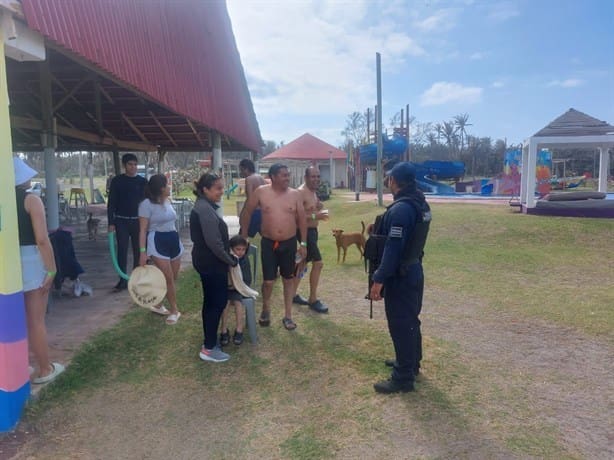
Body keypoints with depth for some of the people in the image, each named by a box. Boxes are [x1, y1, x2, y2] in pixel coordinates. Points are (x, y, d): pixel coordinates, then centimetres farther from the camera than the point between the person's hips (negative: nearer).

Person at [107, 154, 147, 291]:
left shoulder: (143, 181, 4)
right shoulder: (117, 181, 2)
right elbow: (111, 203, 1)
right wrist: (111, 222, -6)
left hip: (138, 221, 1)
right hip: (121, 221, -1)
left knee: (138, 251, 6)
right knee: (122, 251, -3)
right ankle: (123, 280, 3)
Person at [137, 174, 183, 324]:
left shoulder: (167, 201, 11)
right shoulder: (147, 204, -12)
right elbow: (143, 230, -14)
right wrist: (142, 251, -21)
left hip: (173, 240, 8)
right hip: (157, 242, -8)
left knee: (173, 277, 10)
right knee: (168, 279, -6)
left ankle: (157, 305, 27)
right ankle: (174, 310, 9)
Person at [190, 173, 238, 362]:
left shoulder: (203, 206, 13)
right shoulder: (205, 209, -21)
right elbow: (214, 242, -25)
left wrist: (228, 257, 14)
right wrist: (230, 260, -13)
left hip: (207, 261, 10)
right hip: (212, 263, -10)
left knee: (211, 302, 17)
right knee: (218, 302, -3)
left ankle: (209, 341, 28)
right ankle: (208, 349, 5)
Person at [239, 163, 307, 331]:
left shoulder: (295, 194, -3)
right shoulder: (261, 192, -7)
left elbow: (302, 219, 3)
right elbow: (247, 212, 3)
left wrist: (303, 243, 0)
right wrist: (244, 235, 5)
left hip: (289, 243, 2)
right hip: (268, 243, -1)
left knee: (288, 279, 10)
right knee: (268, 281, 2)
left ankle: (288, 316, 23)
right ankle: (266, 309, 31)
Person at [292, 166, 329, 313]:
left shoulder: (313, 192, 12)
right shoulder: (301, 192, -18)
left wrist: (319, 208, 4)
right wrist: (315, 216, -31)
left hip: (311, 231, 10)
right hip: (304, 232, -10)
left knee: (303, 263, 16)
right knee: (318, 263, -11)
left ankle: (293, 294, 27)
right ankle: (313, 300, -1)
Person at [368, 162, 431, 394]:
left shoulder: (400, 209, -24)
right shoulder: (421, 204, 7)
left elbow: (393, 249, -26)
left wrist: (379, 279, -22)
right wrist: (380, 229, 17)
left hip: (400, 276, -10)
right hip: (414, 270, 10)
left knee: (400, 325, 0)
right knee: (410, 320, 22)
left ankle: (403, 378, 10)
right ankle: (411, 363, 38)